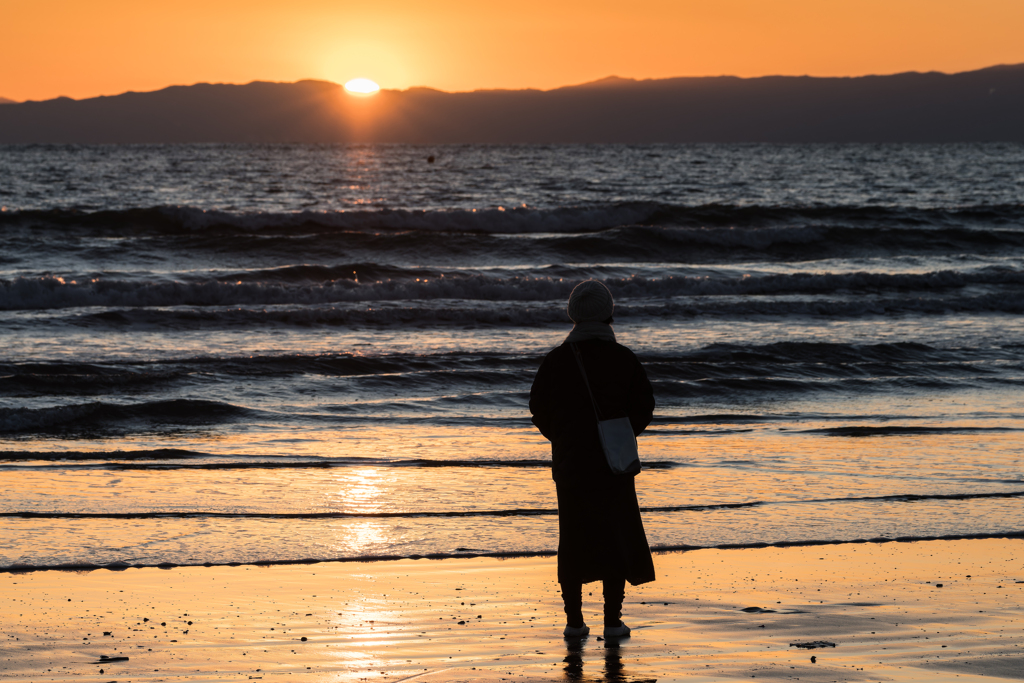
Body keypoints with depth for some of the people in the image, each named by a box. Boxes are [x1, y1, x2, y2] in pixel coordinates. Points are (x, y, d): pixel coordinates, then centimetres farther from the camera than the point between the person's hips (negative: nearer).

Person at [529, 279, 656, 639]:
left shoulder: (556, 359, -3)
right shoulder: (622, 358, -6)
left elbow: (539, 408, 2)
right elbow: (643, 406, -3)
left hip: (569, 461, 2)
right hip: (613, 463, -2)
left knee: (574, 539, 9)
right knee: (617, 537, 6)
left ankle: (574, 619, 8)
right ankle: (612, 620, 2)